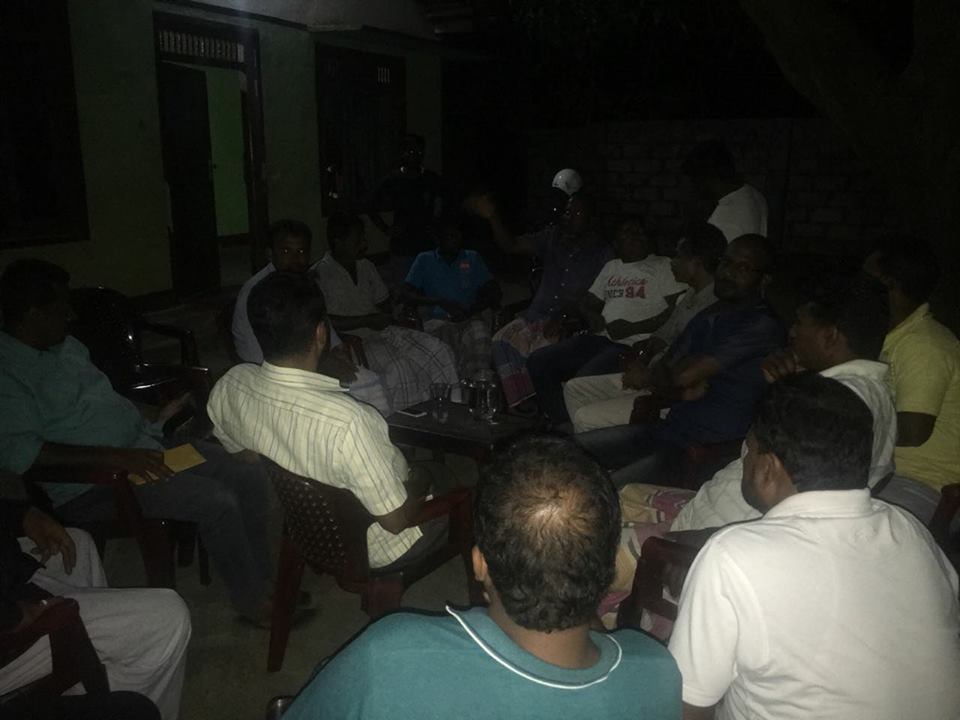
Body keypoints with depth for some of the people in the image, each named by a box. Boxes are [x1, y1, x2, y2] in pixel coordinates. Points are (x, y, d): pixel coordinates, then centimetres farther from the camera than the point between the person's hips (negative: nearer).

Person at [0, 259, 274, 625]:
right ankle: (253, 604, -3)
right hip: (91, 483, -9)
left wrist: (153, 419, 12)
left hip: (143, 442, 9)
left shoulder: (66, 345, 14)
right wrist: (112, 457, -30)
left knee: (251, 479, -2)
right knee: (218, 502, -24)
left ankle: (261, 577, 14)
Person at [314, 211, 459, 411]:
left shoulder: (365, 266, 15)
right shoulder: (322, 274, -10)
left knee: (439, 351, -9)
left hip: (379, 330, 8)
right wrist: (367, 321, -15)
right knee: (398, 368, -32)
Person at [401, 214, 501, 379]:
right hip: (439, 321, 0)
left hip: (472, 318, 0)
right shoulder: (424, 260, 18)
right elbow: (405, 294, 6)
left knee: (478, 333, -36)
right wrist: (440, 302, -8)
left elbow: (493, 291, 11)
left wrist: (471, 311, -9)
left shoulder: (473, 258, 22)